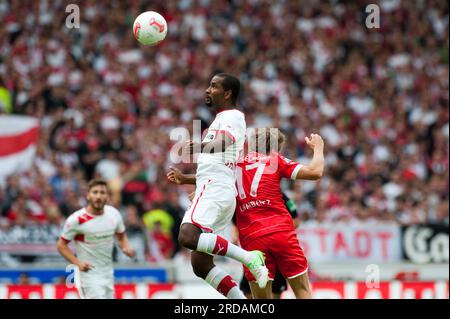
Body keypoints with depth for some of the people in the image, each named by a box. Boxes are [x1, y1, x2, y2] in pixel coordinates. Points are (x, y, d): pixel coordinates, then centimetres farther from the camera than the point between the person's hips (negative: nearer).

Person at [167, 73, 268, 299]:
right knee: (200, 265, 3)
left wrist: (200, 147, -37)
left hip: (215, 188, -10)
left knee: (188, 236, -32)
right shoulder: (220, 121, 31)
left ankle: (249, 257, -27)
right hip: (212, 189, 10)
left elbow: (224, 142, -24)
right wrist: (184, 179, 28)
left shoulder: (233, 116, 0)